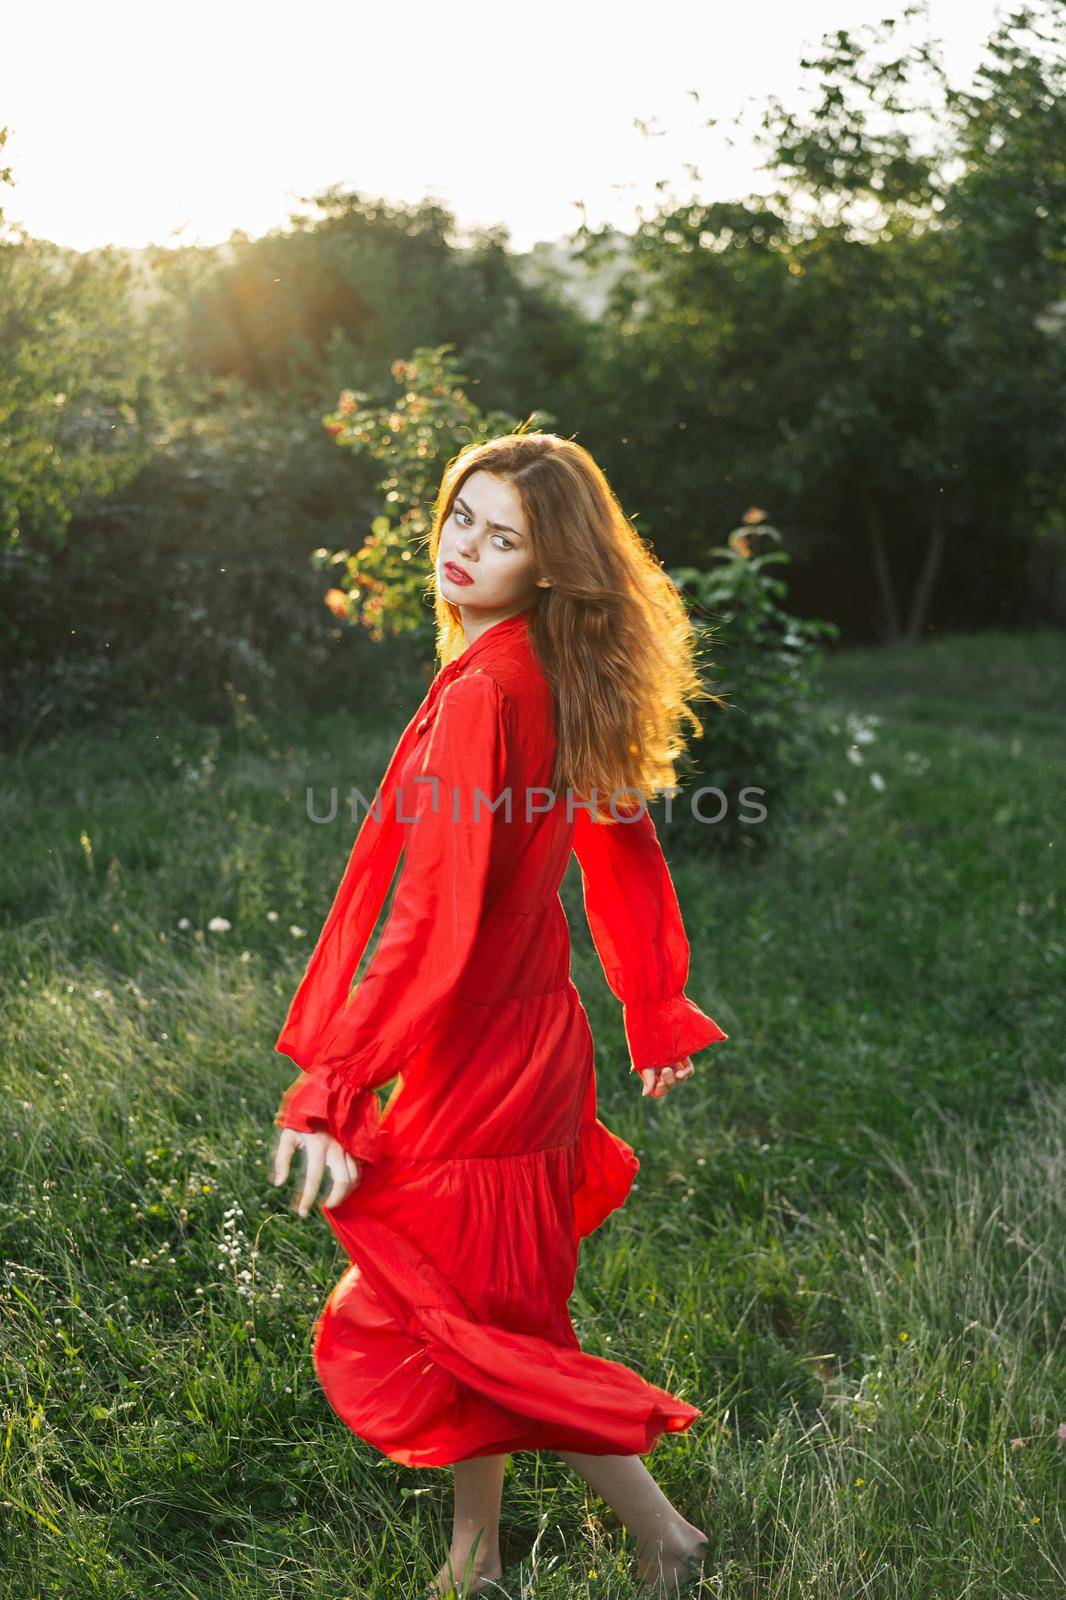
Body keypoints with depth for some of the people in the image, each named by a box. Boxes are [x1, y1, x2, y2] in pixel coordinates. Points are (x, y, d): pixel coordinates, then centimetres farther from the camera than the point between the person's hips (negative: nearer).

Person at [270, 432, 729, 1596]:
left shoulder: (482, 692, -23)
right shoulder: (561, 681, 4)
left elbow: (437, 918, -28)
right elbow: (626, 856, 12)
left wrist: (331, 1090, -25)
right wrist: (657, 1016, 22)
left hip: (476, 1053, -9)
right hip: (534, 1034, 9)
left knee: (462, 1324, 9)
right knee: (480, 1314, 21)